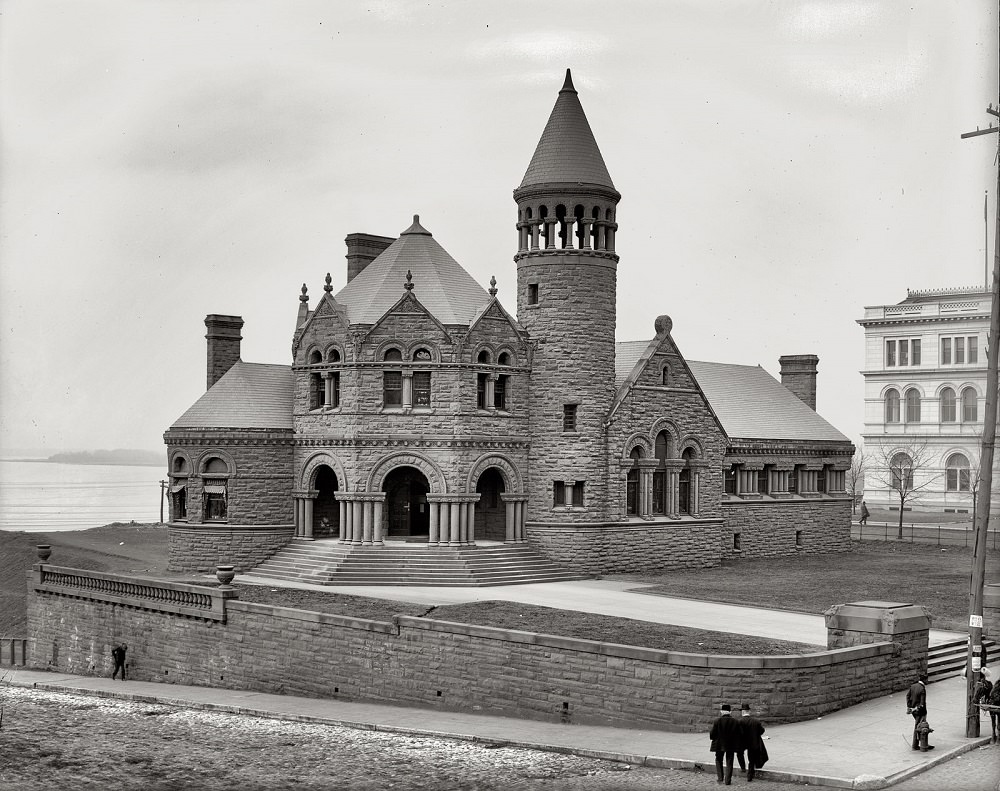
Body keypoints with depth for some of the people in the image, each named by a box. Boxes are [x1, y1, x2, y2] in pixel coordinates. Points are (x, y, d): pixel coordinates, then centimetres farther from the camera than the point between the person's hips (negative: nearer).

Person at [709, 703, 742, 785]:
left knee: (719, 760, 18)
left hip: (719, 744, -1)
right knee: (729, 763, 9)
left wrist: (712, 737, 9)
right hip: (731, 745, 1)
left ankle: (720, 778, 11)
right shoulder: (735, 722, -7)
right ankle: (728, 780, 7)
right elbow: (740, 734, -5)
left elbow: (712, 733, -14)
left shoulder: (717, 721, -12)